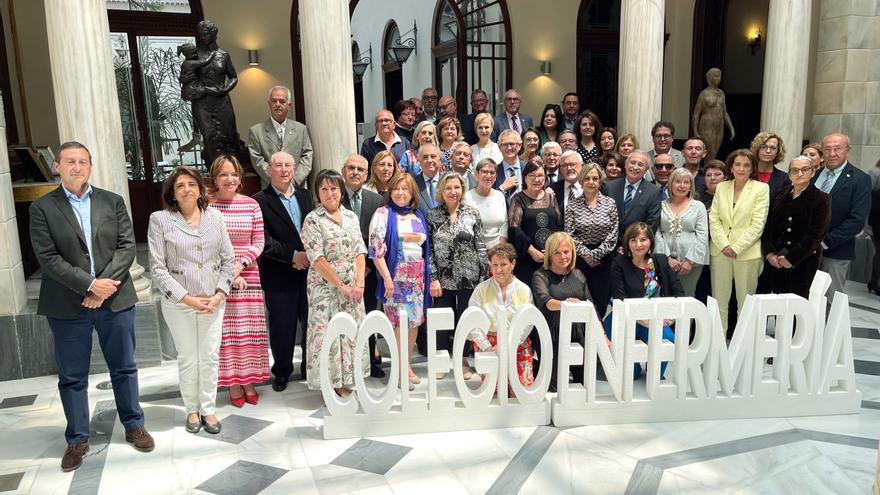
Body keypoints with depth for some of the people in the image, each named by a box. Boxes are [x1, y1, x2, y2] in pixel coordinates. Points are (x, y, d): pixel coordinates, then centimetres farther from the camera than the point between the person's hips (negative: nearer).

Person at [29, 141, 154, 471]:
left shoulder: (113, 202, 5)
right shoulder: (42, 208, 0)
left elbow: (127, 246, -2)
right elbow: (48, 258, -8)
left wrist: (106, 285, -13)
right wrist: (90, 285, -16)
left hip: (115, 300, 2)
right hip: (67, 306, -1)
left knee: (124, 368, 13)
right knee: (71, 377, 9)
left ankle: (133, 425, 29)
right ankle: (77, 439, 25)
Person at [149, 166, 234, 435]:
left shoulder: (214, 216, 2)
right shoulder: (160, 219, -6)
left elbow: (228, 258, 4)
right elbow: (157, 267, -8)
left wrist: (219, 294, -6)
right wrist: (187, 298, -13)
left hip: (213, 301, 2)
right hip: (178, 302, -2)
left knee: (210, 357, 8)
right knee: (188, 358, 9)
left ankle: (208, 409, 24)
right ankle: (192, 410, 27)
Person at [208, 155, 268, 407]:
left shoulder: (251, 205, 4)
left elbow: (259, 241, 4)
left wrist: (240, 266, -10)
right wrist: (227, 273, -10)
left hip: (248, 274, 3)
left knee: (249, 328, 6)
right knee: (225, 329, 3)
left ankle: (248, 381, 20)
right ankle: (233, 384, 16)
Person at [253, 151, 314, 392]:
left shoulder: (306, 196, 11)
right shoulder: (260, 201, -5)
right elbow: (264, 241, -12)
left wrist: (309, 255, -7)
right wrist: (293, 255, -16)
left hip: (309, 271, 4)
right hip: (279, 277, -4)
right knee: (282, 327, 7)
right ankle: (282, 371, 26)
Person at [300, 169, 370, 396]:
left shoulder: (351, 216, 9)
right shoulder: (312, 220, -6)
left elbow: (360, 252, 7)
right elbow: (317, 260, -12)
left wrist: (359, 283, -5)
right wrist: (341, 286, -13)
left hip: (353, 288, 5)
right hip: (325, 288, -5)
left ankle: (346, 380, 20)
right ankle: (333, 384, 12)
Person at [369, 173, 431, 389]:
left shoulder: (418, 216, 13)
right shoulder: (383, 214, -4)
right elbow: (376, 249, -11)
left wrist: (429, 277, 12)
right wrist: (387, 278, -16)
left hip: (417, 277, 5)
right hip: (395, 275, -5)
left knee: (414, 320, 8)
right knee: (399, 321, -2)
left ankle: (408, 365, 22)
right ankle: (401, 369, 10)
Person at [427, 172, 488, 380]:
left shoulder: (472, 213, 0)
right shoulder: (433, 215, 1)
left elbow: (481, 246, 1)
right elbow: (429, 249, 1)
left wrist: (484, 277, -2)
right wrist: (433, 278, -6)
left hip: (468, 277, 0)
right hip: (443, 278, 0)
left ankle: (463, 360, 24)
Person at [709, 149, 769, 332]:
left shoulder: (761, 188, 0)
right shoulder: (721, 187, 10)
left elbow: (757, 224, -6)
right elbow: (714, 219, 5)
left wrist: (736, 247, -12)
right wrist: (724, 245, -8)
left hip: (747, 252, -3)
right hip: (720, 251, 3)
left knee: (745, 303, 3)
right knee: (719, 301, 4)